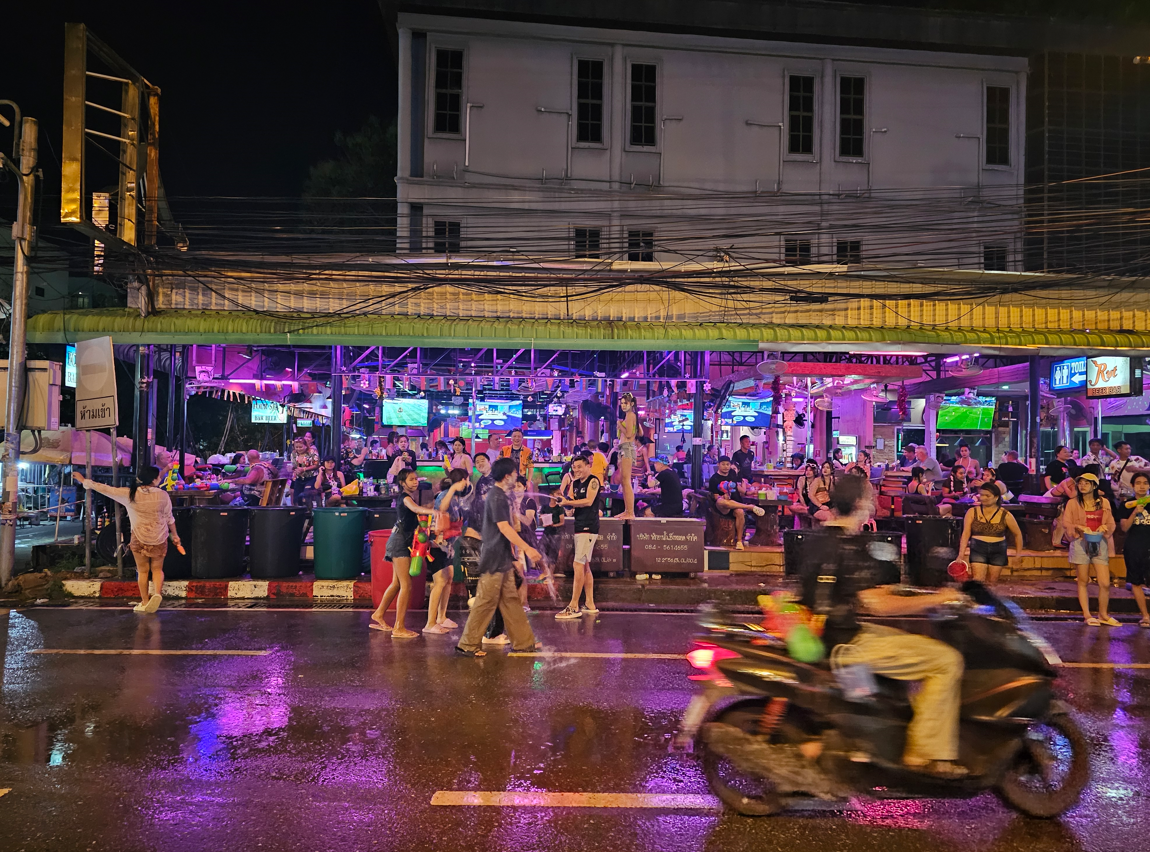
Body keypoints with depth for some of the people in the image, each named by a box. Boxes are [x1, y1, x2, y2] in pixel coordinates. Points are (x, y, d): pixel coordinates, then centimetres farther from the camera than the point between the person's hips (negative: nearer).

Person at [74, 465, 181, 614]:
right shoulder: (163, 495, -7)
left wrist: (84, 481, 15)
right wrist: (175, 535, 17)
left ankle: (145, 602, 17)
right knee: (157, 569, 12)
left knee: (143, 571, 12)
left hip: (139, 539, 0)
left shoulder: (129, 494, -8)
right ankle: (158, 593, -13)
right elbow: (169, 518, 3)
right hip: (159, 539, 0)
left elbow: (106, 489, 1)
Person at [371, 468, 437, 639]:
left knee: (397, 583, 17)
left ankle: (378, 615, 29)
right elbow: (416, 508, -36)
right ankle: (399, 628, -8)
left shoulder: (409, 497, 14)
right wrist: (432, 511, -54)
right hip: (399, 542, -10)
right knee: (406, 585, -11)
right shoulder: (406, 498, -15)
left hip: (403, 543, 10)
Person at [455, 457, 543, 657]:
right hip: (494, 560, -10)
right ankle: (467, 644, 6)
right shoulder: (496, 496, -17)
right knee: (486, 602, -3)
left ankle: (523, 641, 18)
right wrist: (527, 548, -27)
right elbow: (504, 527, -24)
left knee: (511, 600, 12)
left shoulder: (502, 496, 13)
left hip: (503, 559, 10)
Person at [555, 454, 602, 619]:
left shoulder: (593, 481, -7)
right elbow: (570, 505, 11)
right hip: (579, 527, 9)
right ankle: (590, 605, 19)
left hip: (589, 527, -9)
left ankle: (573, 606, -10)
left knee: (579, 565, -12)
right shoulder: (574, 483, 16)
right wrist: (565, 503, -11)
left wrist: (567, 502, -19)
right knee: (585, 566, 12)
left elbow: (588, 501, -19)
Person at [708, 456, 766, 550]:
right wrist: (724, 497, -24)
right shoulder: (714, 479, 3)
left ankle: (739, 541, -25)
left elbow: (742, 491, 24)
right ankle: (751, 507, -30)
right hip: (722, 508, -3)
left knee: (740, 512, -34)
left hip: (737, 503, 3)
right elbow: (715, 497, -4)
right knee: (722, 502, -40)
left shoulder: (733, 474, 17)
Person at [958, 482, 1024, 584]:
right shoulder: (972, 512, -1)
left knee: (992, 582, 7)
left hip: (998, 551, 1)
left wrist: (1017, 556, 8)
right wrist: (961, 555, -11)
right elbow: (965, 534, -3)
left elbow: (1017, 534, 9)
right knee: (978, 581, -11)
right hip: (978, 550, -1)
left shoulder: (1005, 515, -1)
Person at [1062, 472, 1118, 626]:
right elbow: (1066, 523, -1)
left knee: (1105, 583, -3)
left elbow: (1111, 524, 10)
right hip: (1080, 543, -1)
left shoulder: (1103, 503, 8)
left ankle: (1103, 615, 15)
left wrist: (1104, 527, -11)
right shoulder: (1073, 503, 2)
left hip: (1099, 543, 2)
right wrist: (1080, 527, -17)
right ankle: (1087, 615, 11)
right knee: (1083, 582, 4)